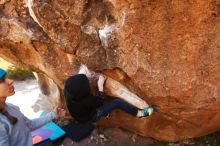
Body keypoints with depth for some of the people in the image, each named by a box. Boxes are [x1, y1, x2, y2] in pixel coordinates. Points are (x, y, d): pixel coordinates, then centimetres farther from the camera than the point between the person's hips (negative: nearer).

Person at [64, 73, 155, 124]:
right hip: (91, 117, -6)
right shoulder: (87, 100, -42)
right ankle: (140, 114, 6)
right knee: (118, 102, -13)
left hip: (80, 115, 7)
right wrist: (100, 85, -17)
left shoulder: (67, 90, -29)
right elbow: (100, 101, -20)